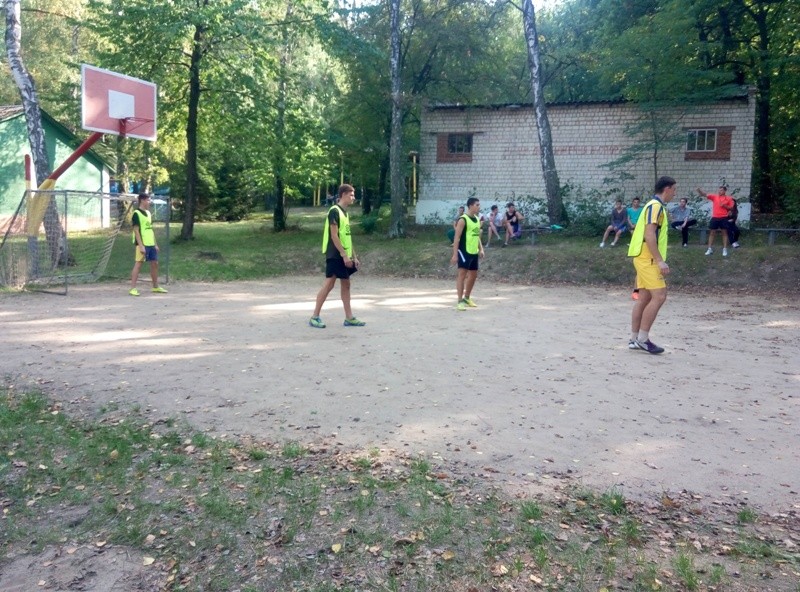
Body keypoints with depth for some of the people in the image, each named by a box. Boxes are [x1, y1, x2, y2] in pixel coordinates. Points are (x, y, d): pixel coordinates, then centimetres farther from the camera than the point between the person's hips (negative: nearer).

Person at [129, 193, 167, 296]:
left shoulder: (148, 213, 15)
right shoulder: (136, 213, -9)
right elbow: (136, 230, -14)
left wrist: (155, 244, 16)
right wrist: (141, 245, -19)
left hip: (151, 244, 8)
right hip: (142, 244, -8)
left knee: (155, 263, 11)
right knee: (138, 264, -6)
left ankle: (156, 287, 22)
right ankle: (133, 288, -3)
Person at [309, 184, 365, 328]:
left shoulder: (345, 212, 16)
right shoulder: (334, 211, -11)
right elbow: (334, 235, -18)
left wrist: (354, 256, 16)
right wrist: (344, 255, -20)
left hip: (345, 256, 9)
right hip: (335, 255, -9)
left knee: (346, 284, 9)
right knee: (329, 283, -8)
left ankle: (349, 318, 13)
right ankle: (315, 317, -1)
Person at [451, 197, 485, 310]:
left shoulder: (477, 219, 13)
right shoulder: (463, 220, -12)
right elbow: (457, 238, -14)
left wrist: (481, 249, 10)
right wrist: (455, 254, -18)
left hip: (474, 252, 9)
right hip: (464, 252, -9)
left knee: (473, 275, 16)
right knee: (462, 274, -10)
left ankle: (466, 298, 31)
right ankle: (460, 301, -9)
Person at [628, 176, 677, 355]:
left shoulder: (655, 206, 19)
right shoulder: (655, 206, -12)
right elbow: (649, 235, -22)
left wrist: (658, 260, 23)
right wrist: (660, 260, -23)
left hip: (646, 259, 10)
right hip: (647, 259, -10)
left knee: (644, 298, 9)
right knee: (659, 296, -12)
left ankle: (634, 339, 12)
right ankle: (642, 338, -8)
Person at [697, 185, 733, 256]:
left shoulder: (728, 198, 4)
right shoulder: (714, 196, 6)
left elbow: (731, 208, 5)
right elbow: (705, 195, -6)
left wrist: (725, 206, -12)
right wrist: (700, 191, -24)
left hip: (723, 218, -2)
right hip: (714, 217, 2)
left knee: (724, 233, 2)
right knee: (712, 232, 3)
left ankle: (725, 249, 7)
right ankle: (710, 249, 11)